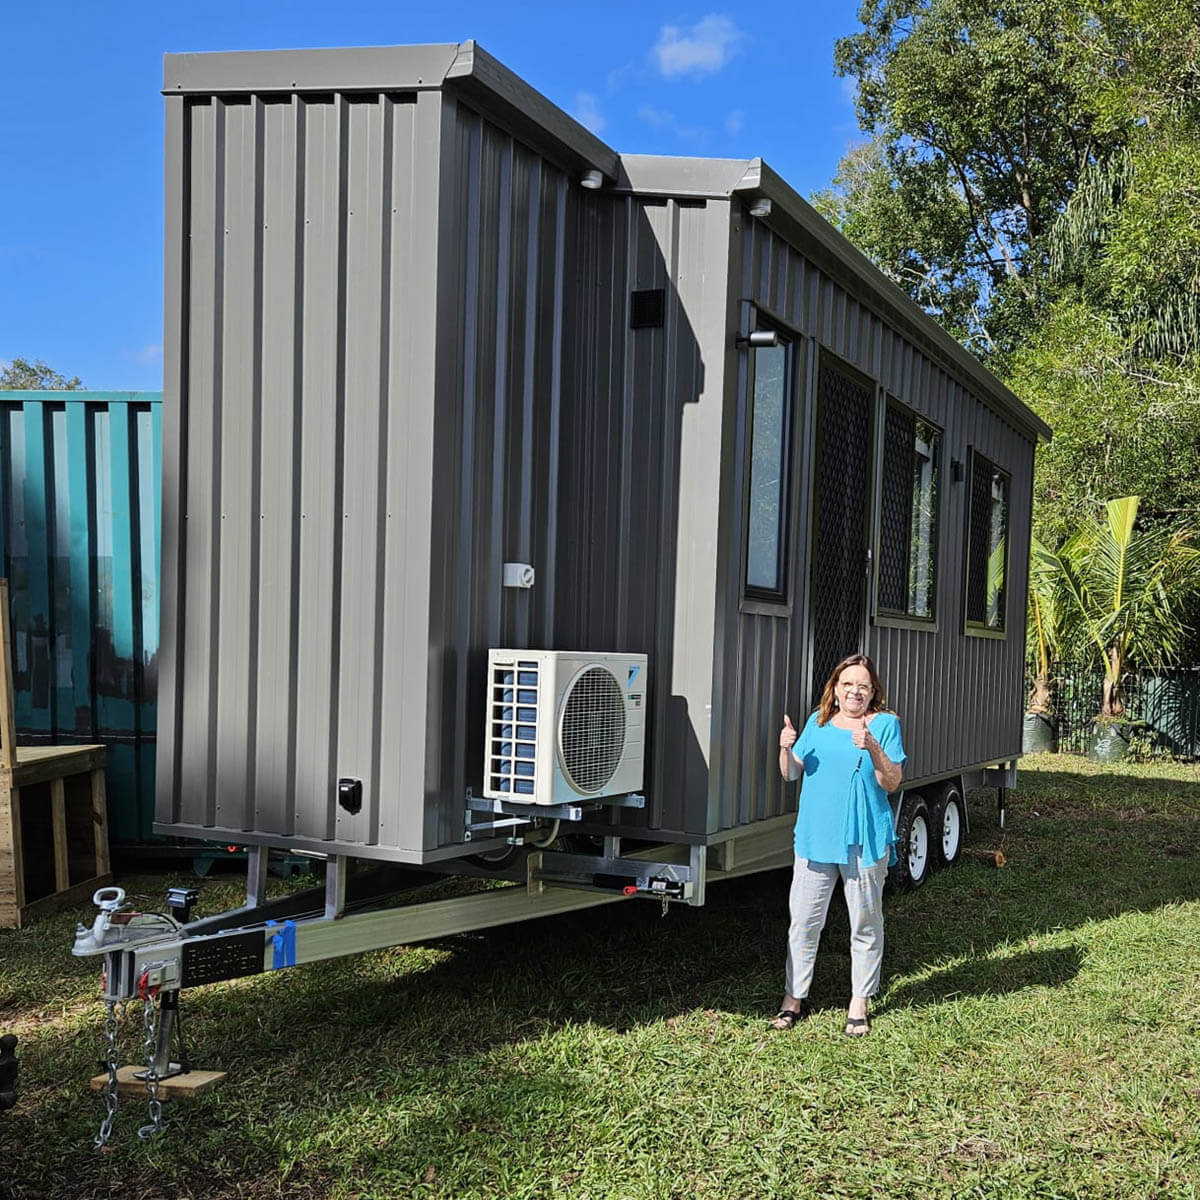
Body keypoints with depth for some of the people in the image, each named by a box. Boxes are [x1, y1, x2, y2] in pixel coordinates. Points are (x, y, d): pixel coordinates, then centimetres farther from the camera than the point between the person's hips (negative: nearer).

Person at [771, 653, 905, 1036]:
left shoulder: (885, 724, -1)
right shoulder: (818, 722, 11)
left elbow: (892, 782, -8)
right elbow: (791, 774, 12)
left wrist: (873, 748, -24)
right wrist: (786, 749, -9)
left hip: (864, 840, -3)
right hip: (815, 837, 3)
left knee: (865, 923, 7)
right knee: (803, 920, 6)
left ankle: (859, 1004, 18)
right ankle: (794, 998, 17)